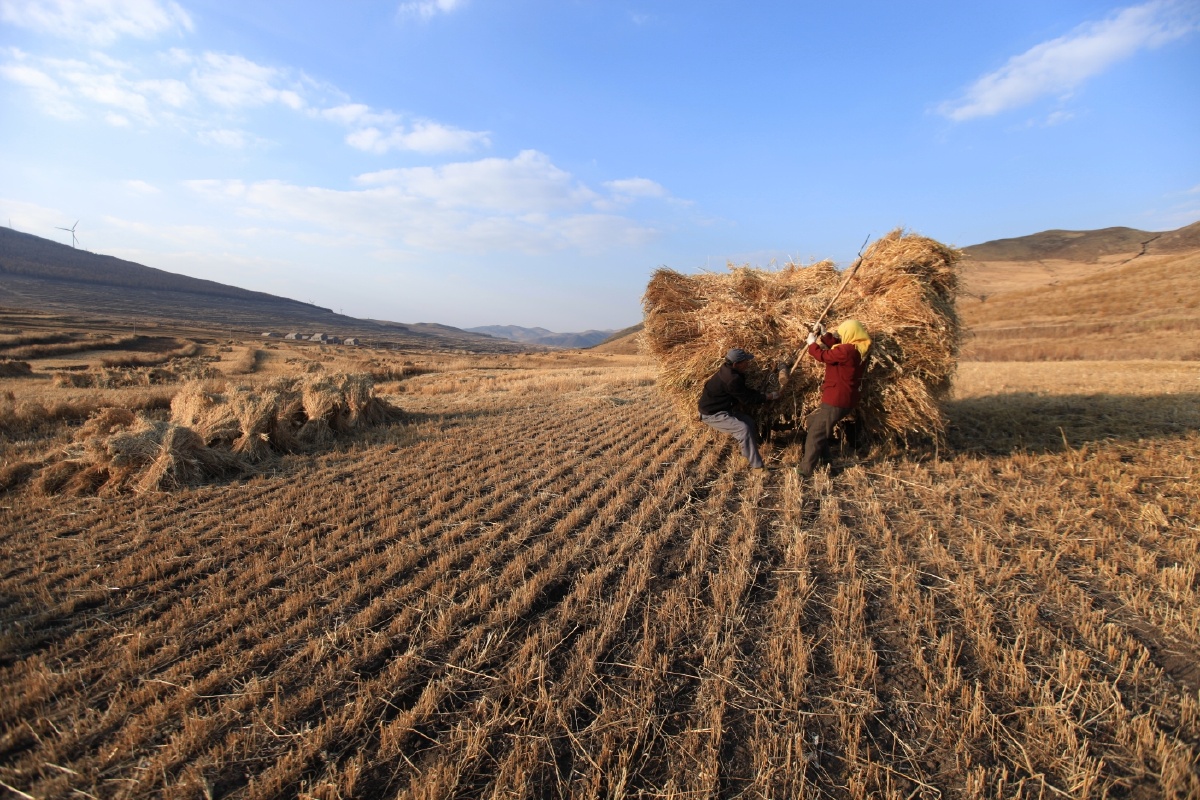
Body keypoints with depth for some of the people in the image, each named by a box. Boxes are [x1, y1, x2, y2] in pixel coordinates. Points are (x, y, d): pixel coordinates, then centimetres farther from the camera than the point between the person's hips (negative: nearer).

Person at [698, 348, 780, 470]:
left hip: (722, 408, 10)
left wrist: (762, 394, 1)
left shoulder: (729, 370, 3)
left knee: (748, 420, 9)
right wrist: (769, 396, -8)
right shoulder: (732, 379, -28)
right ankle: (757, 465, -14)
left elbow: (744, 391, 14)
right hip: (712, 414, -10)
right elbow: (747, 400, -18)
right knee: (743, 428, -20)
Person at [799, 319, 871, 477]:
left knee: (815, 434, -4)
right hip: (845, 399, 11)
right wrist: (824, 335, 11)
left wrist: (811, 343, 0)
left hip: (836, 401, -11)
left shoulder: (847, 350, -23)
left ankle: (805, 471, 0)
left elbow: (824, 356, -16)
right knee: (813, 421, 26)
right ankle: (825, 461, 33)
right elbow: (834, 349, 19)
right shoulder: (859, 349, 9)